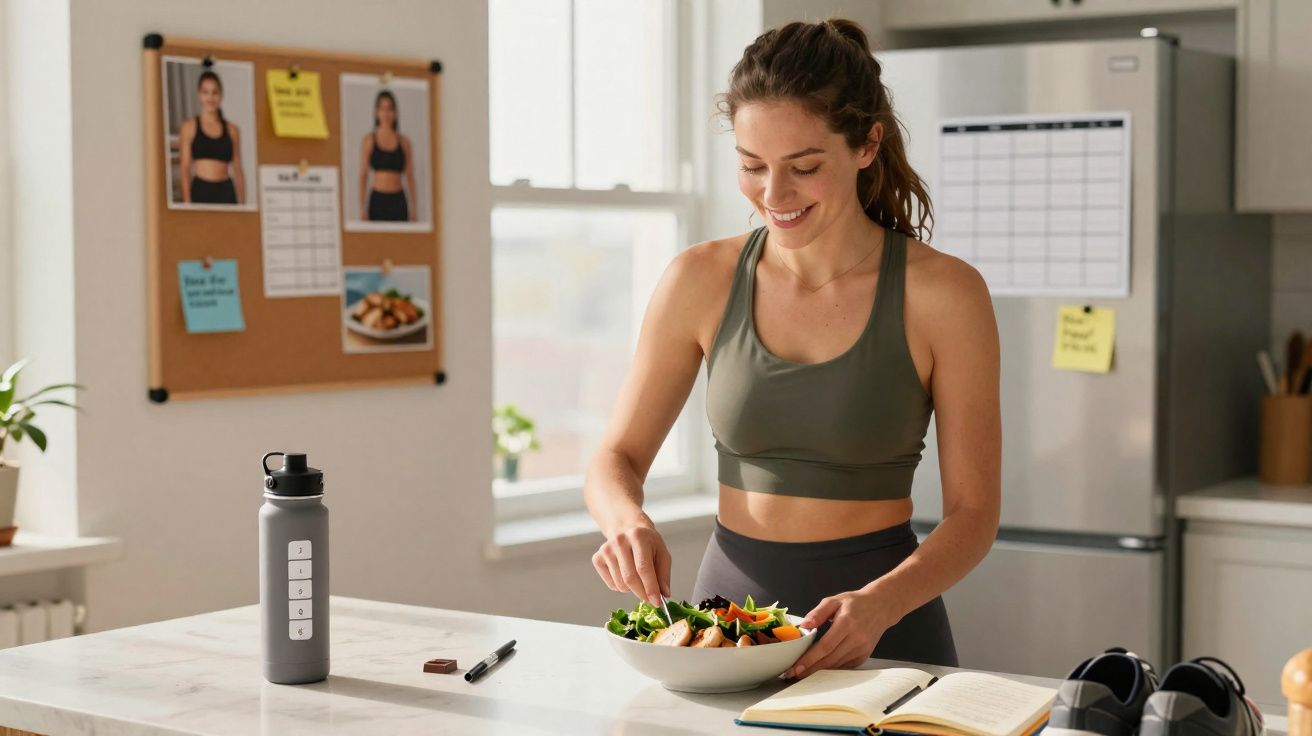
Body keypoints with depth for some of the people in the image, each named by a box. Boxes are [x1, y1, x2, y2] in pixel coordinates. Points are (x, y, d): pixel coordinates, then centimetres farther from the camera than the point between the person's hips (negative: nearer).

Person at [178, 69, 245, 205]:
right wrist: (187, 202, -7)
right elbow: (185, 168, 2)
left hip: (226, 192, 2)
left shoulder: (232, 130, 11)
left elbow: (238, 171, 11)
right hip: (200, 191, -2)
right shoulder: (189, 127, 7)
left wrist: (242, 203, 3)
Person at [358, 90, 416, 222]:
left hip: (398, 201, 1)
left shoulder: (404, 141, 7)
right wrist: (362, 206, -4)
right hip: (378, 199, -1)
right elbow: (363, 175, 3)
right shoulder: (369, 140, 3)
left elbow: (410, 177, 8)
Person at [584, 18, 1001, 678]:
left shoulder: (942, 294, -8)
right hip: (729, 598, 2)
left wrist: (881, 604, -23)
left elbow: (973, 512, -6)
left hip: (885, 625, -2)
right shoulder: (701, 281, 0)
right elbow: (615, 458, 6)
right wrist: (628, 522, -15)